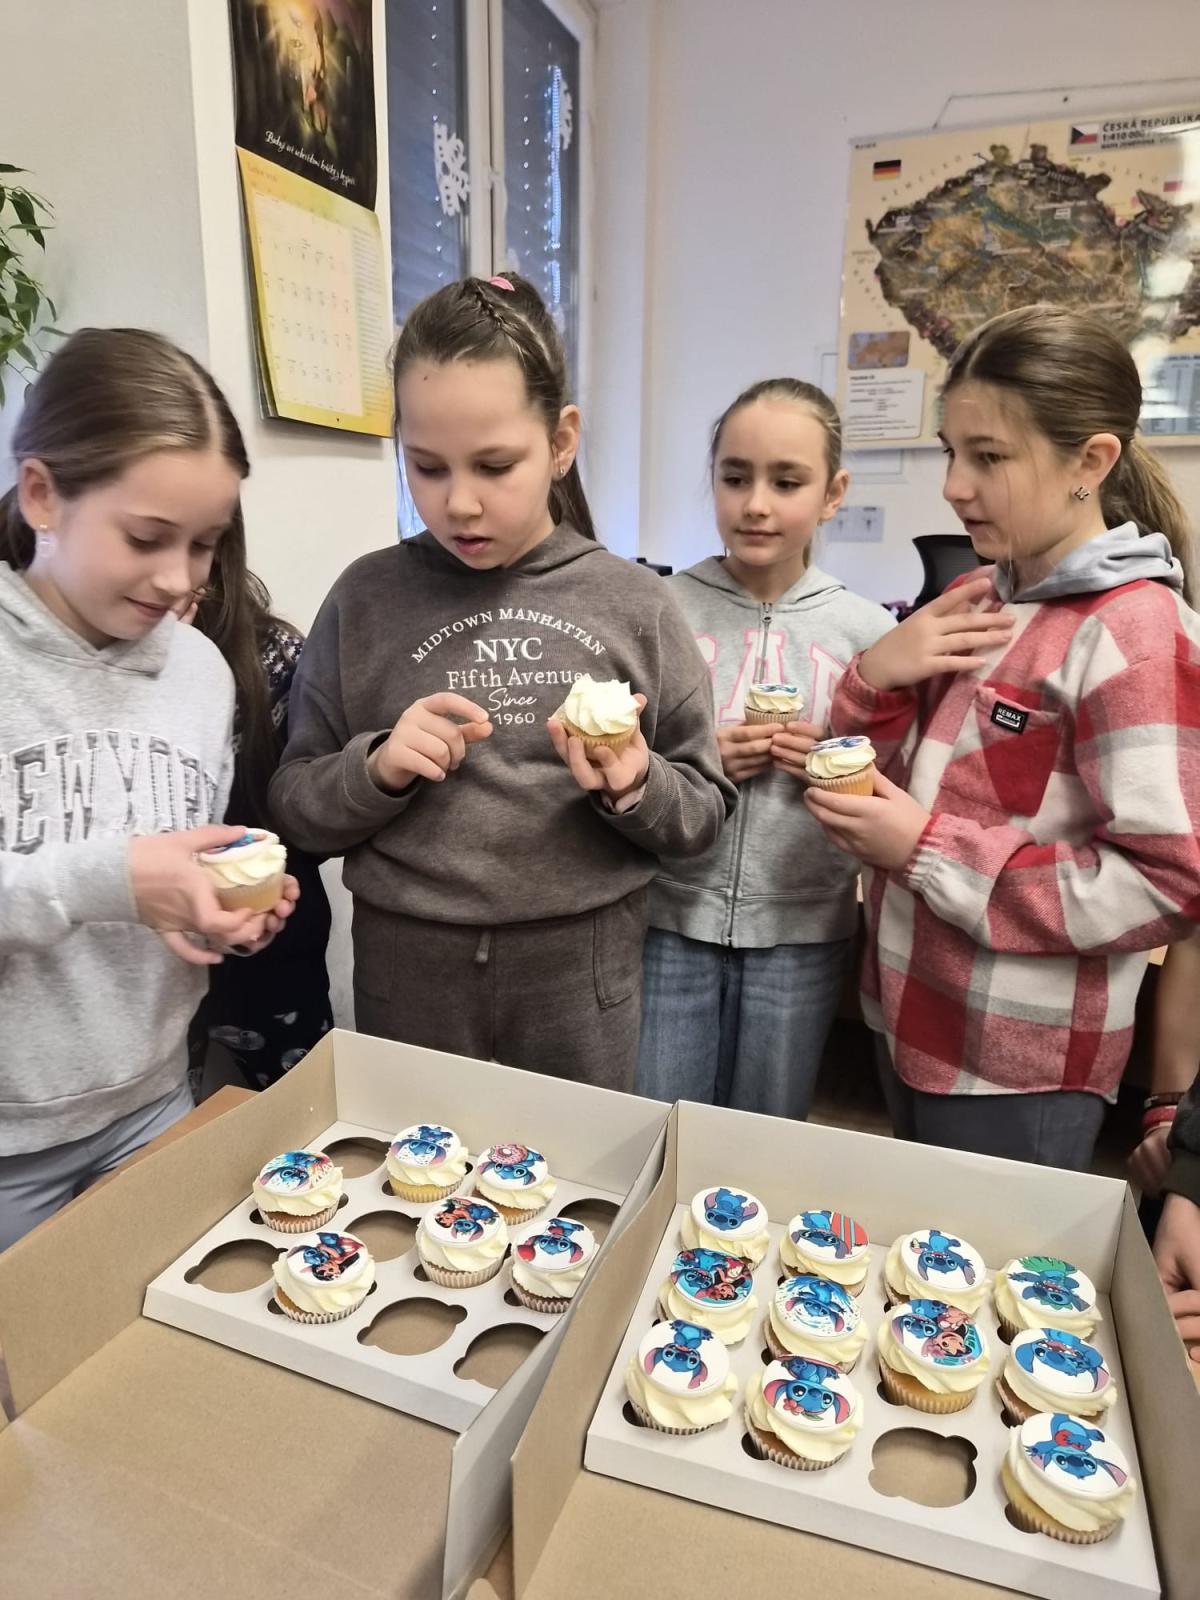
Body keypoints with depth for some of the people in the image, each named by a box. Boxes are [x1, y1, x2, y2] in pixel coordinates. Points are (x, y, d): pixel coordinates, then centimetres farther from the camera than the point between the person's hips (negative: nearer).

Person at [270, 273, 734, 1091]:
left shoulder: (633, 603, -4)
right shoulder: (367, 599, -3)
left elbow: (704, 813, 1)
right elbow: (298, 808, 2)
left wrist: (636, 788, -19)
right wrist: (377, 770, -16)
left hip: (582, 977, 0)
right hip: (408, 973, 1)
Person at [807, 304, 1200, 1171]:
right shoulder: (977, 603, 5)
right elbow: (895, 777, 10)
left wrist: (929, 850, -22)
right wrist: (876, 676, -10)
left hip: (1018, 1070, -7)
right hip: (913, 1020, 7)